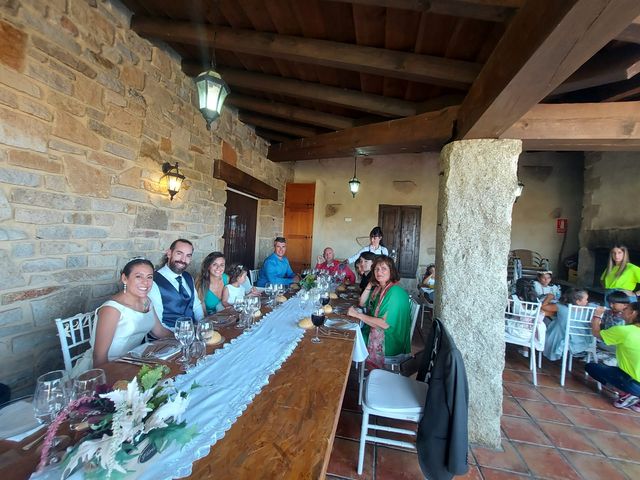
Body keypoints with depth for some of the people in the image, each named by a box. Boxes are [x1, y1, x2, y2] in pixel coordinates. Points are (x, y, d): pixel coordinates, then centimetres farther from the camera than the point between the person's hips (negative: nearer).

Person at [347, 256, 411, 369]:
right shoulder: (378, 288, 3)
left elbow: (385, 324, -28)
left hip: (389, 341, -7)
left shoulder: (396, 292, -23)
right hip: (375, 333, 7)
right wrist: (369, 285, -1)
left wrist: (358, 315, -22)